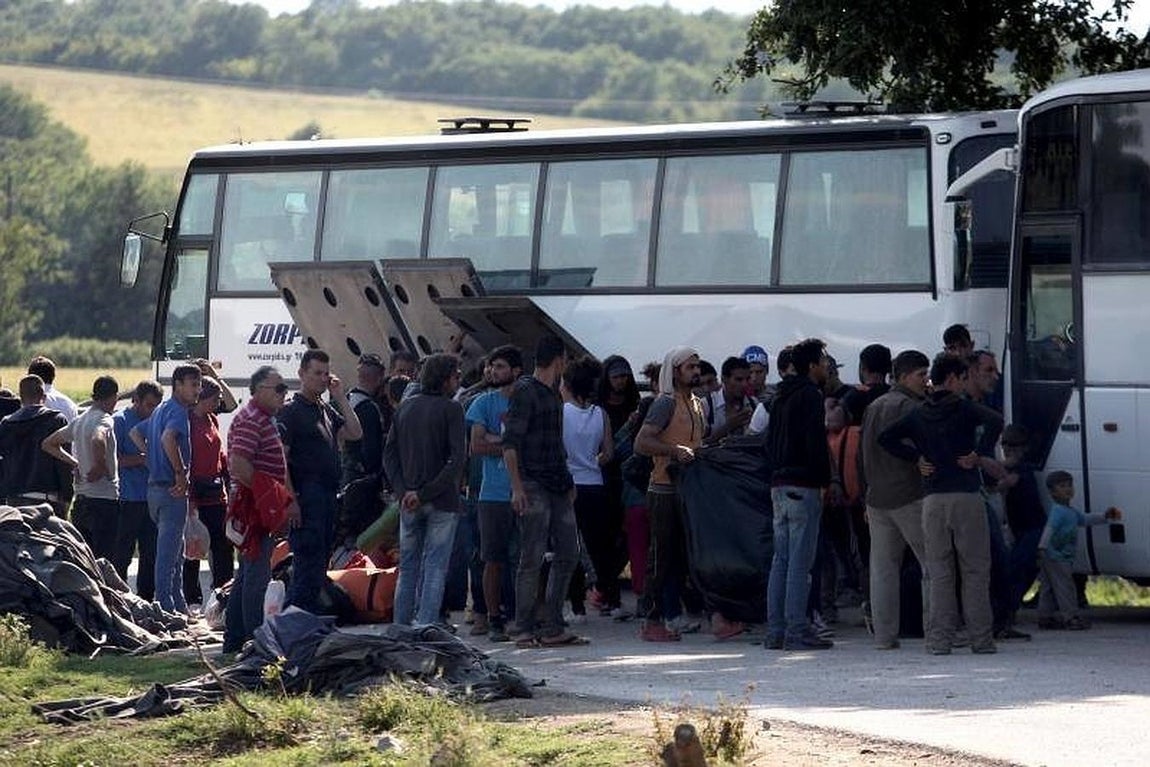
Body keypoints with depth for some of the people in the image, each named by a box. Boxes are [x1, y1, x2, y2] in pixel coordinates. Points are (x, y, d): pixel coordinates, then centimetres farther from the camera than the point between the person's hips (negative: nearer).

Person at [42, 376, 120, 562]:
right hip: (104, 498, -8)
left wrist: (73, 462, 15)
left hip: (81, 499, 8)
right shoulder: (104, 420, -12)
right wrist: (100, 466, -17)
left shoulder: (79, 422, 13)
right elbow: (97, 441, -34)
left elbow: (48, 444, 21)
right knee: (104, 559, -7)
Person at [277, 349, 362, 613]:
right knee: (308, 564, -12)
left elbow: (355, 433, 10)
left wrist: (340, 397, 7)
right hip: (306, 499, -8)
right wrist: (290, 501, -19)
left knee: (320, 562, 11)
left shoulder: (327, 410, 19)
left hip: (328, 496, 8)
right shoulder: (291, 411, -6)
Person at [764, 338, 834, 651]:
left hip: (779, 484, 9)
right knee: (800, 561, -8)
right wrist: (825, 481, -10)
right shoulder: (810, 396, -10)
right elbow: (816, 443, -16)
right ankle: (797, 631, -10)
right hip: (803, 485, -9)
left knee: (781, 559, 10)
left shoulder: (781, 396, 17)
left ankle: (775, 630, 10)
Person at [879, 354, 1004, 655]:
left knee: (939, 572, 4)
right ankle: (981, 639, 2)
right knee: (975, 571, 3)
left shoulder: (918, 415, 11)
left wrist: (917, 458, 9)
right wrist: (979, 455, -10)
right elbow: (995, 421, -19)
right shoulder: (964, 408, -2)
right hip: (967, 495, -3)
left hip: (933, 498, 3)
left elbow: (886, 438, 9)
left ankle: (940, 639, -2)